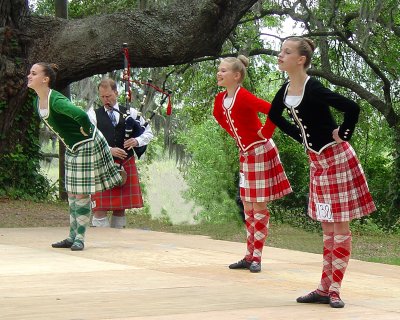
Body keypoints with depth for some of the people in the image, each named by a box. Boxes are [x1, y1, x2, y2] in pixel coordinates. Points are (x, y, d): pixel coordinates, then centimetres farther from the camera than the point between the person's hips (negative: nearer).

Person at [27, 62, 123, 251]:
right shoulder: (37, 103, 1)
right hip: (72, 149, 9)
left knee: (82, 194, -4)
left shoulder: (56, 101, -28)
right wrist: (67, 136, 13)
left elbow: (81, 115, -43)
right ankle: (72, 237, 21)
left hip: (87, 146, -9)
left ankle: (80, 238, 4)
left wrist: (85, 132, -25)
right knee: (72, 193, 13)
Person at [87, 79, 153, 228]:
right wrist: (109, 150, -16)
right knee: (100, 208, -8)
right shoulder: (94, 114, 4)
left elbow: (148, 132, 13)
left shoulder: (130, 112, 10)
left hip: (126, 164, 3)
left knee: (121, 207, 8)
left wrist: (137, 141, -7)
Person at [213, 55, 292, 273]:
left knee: (259, 207, -3)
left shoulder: (244, 97, -23)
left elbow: (272, 110, -32)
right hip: (245, 154, 8)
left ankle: (256, 257, 3)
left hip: (260, 151, -8)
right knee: (248, 207, 12)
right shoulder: (220, 100, 2)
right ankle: (249, 256, 20)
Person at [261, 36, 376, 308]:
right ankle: (325, 288, 18)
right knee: (327, 226, 13)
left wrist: (343, 135, -17)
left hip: (336, 157, -8)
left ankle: (335, 289, 2)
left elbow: (352, 108, -30)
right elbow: (274, 116, 21)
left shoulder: (314, 89, -23)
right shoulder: (286, 90, 1)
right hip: (317, 160, 8)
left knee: (340, 226, -1)